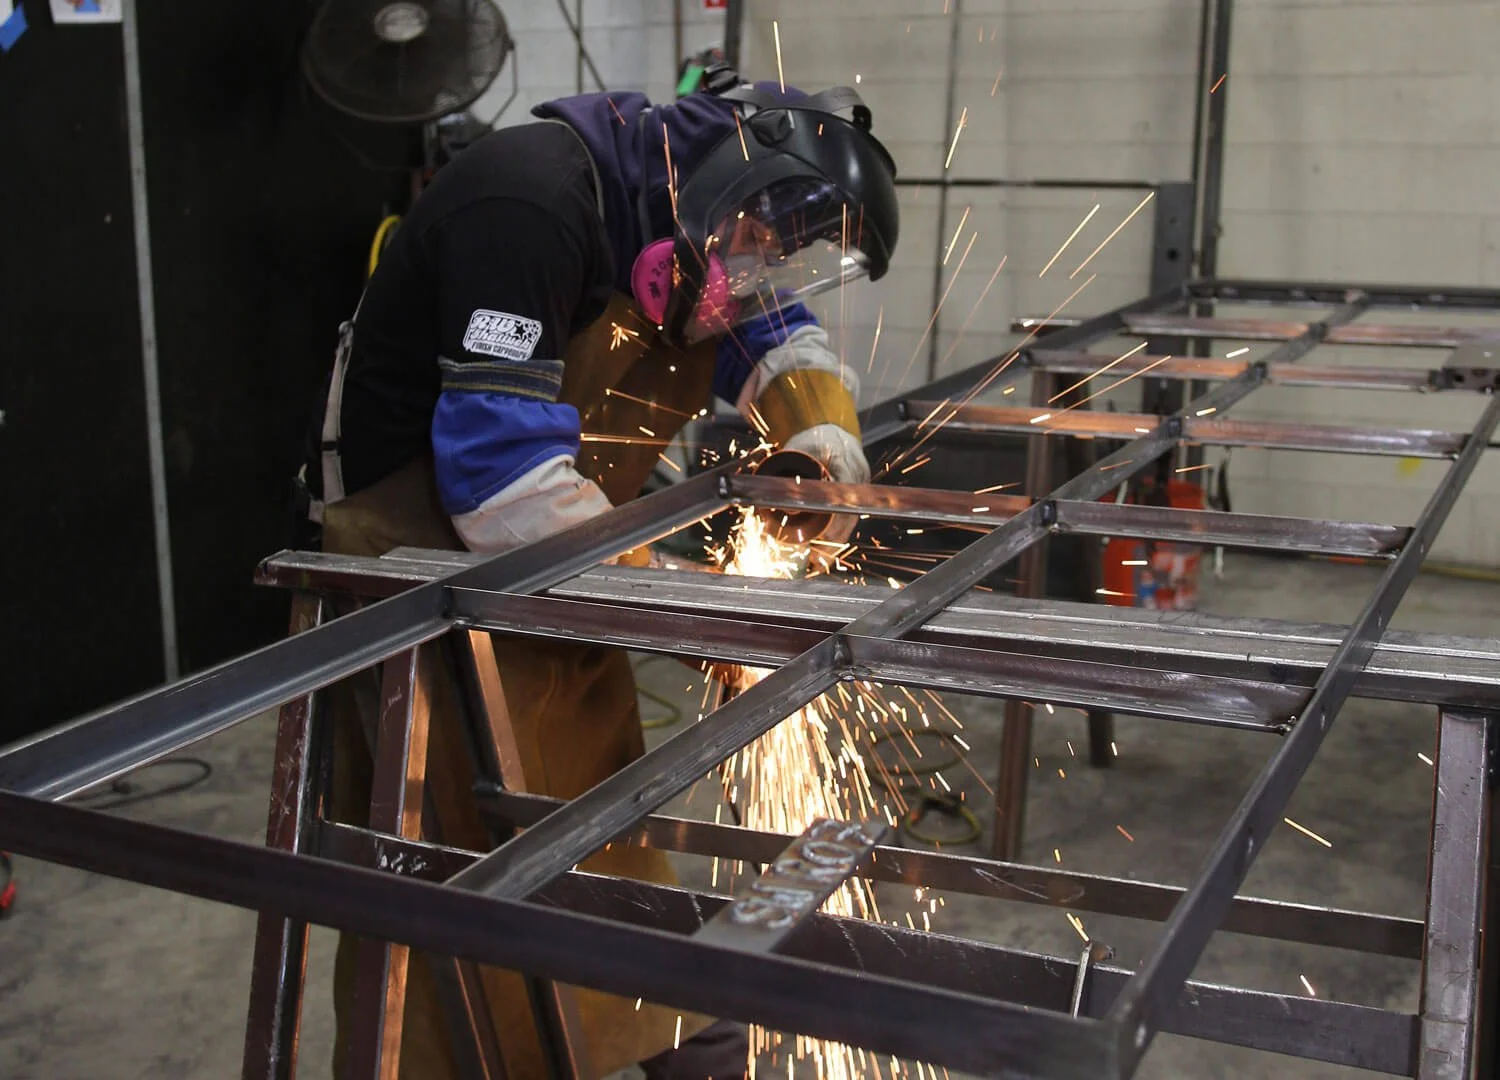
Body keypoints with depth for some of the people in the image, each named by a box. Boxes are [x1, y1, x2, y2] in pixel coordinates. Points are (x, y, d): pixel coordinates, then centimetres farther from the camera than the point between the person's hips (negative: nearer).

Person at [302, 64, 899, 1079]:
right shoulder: (531, 206, -27)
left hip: (545, 535, 8)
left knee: (603, 786, 13)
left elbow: (764, 325, 14)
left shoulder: (669, 196, 1)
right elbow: (500, 463, -31)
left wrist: (823, 438, -5)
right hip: (417, 538, -8)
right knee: (452, 842, -3)